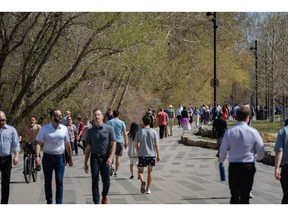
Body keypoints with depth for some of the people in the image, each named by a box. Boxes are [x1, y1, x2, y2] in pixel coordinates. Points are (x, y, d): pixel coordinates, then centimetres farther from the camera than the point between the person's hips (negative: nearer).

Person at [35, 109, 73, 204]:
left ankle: (59, 203, -5)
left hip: (60, 157, 1)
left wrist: (70, 158, 13)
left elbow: (67, 144, 11)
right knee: (47, 182, 8)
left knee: (59, 181, -6)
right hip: (47, 157, 0)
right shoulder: (44, 129, -4)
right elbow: (38, 143, -8)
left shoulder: (64, 128, 3)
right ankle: (49, 202, 20)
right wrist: (37, 156, -21)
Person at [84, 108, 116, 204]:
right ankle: (96, 202, 0)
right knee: (95, 181, -3)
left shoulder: (109, 128, 0)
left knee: (106, 181, 6)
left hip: (105, 158, -1)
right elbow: (88, 147, 10)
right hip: (95, 158, 1)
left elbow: (113, 144, -2)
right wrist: (85, 163, 8)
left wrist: (111, 157, -14)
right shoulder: (90, 131, 5)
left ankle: (104, 196, 34)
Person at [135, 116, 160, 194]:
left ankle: (142, 181, -21)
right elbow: (156, 145, -2)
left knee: (140, 171, 10)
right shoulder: (153, 132, -2)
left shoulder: (139, 132, -2)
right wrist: (158, 155, 5)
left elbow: (137, 145, 1)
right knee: (150, 172, 12)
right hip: (151, 155, 1)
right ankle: (148, 189, 11)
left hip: (142, 155, -1)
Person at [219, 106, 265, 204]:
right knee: (245, 195, 4)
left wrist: (221, 160, 19)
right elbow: (261, 152, -1)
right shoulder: (253, 132, -6)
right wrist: (255, 157, 22)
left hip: (233, 166, 1)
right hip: (249, 166, -1)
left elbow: (223, 151, -3)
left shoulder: (229, 132, -6)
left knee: (234, 195, 11)